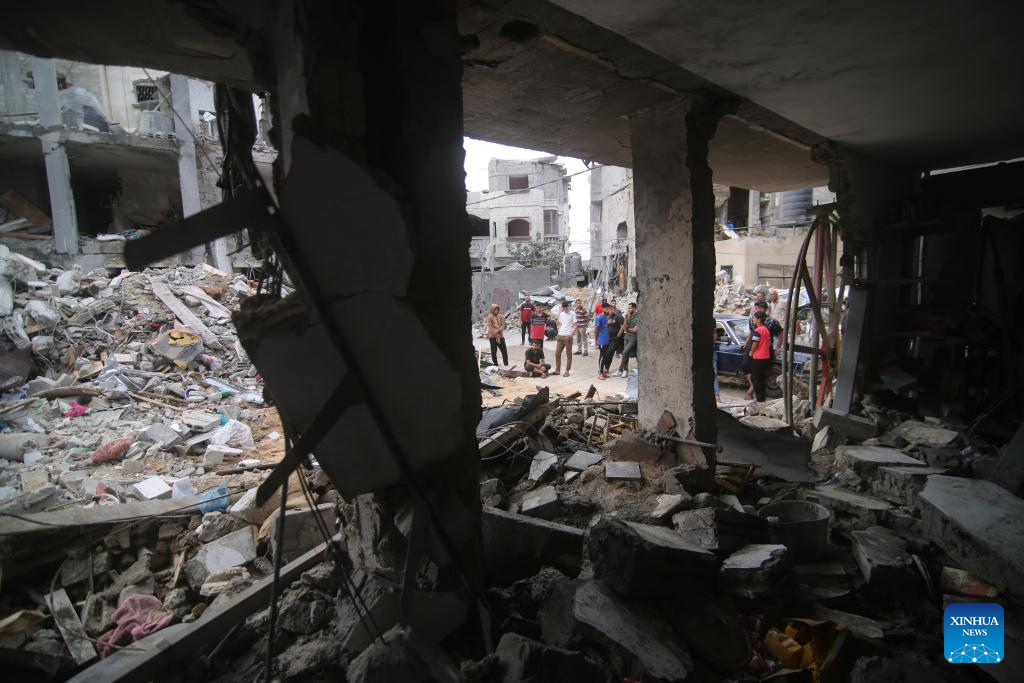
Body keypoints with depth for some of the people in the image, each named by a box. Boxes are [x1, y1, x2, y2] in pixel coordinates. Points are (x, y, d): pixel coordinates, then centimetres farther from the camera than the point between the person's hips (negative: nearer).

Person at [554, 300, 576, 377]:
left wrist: (570, 334, -19)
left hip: (568, 337, -6)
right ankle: (557, 370, 18)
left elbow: (575, 326, -6)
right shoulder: (561, 314, 11)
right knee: (557, 353, 7)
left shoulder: (572, 314, -5)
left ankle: (567, 371, 8)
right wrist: (558, 334, 10)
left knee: (568, 354, 2)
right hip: (560, 336, 6)